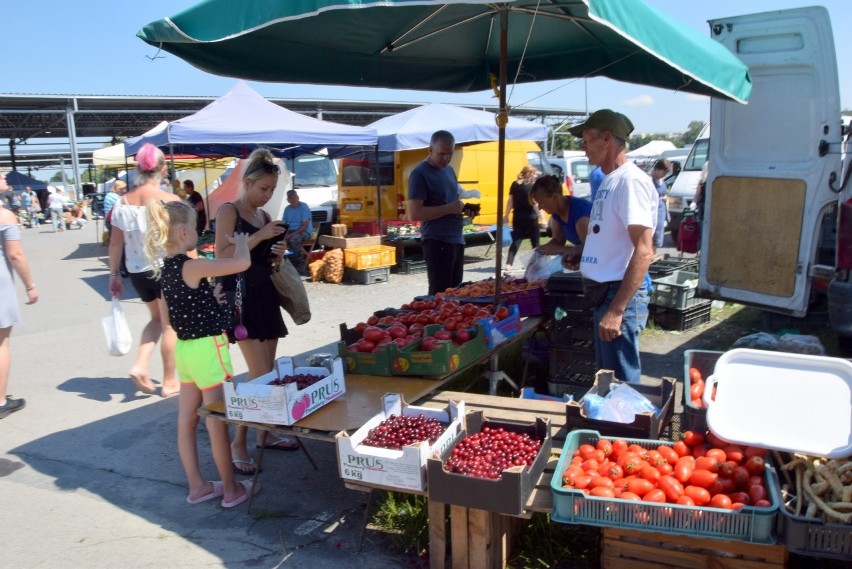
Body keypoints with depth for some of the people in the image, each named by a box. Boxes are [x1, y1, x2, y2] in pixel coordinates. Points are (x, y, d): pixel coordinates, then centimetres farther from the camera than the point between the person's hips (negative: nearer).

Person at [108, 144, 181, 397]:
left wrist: (114, 274, 11)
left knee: (157, 318, 25)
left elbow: (115, 243, 3)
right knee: (170, 325, 9)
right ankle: (169, 382, 18)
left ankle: (140, 365, 9)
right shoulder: (169, 200, -13)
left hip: (138, 271, 5)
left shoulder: (122, 201, 0)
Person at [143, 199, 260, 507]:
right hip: (208, 348, -8)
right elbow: (242, 263, -24)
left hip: (185, 347, 8)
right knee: (217, 422, 2)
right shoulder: (193, 267, -20)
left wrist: (212, 299, 14)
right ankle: (231, 490, 16)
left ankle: (197, 485, 28)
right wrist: (241, 241, -4)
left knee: (187, 419, 14)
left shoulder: (166, 267, 5)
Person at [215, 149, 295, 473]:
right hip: (240, 296, -8)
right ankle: (238, 442, 2)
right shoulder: (229, 210, -6)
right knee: (259, 373, -11)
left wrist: (277, 253, 3)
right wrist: (259, 236, -19)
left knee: (269, 369, 11)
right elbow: (222, 256, -16)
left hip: (265, 294, 8)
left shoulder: (264, 215, 15)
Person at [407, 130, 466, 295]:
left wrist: (462, 207, 6)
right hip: (437, 242, -8)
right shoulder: (420, 173, -10)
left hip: (457, 240, 8)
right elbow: (414, 214, -17)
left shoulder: (449, 170, 15)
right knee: (440, 294, -5)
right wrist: (448, 209, -19)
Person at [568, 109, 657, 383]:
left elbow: (644, 252, -23)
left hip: (620, 295, -10)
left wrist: (617, 309, -26)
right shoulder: (609, 180, 13)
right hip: (604, 291, 10)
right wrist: (580, 253, 18)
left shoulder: (631, 180, -16)